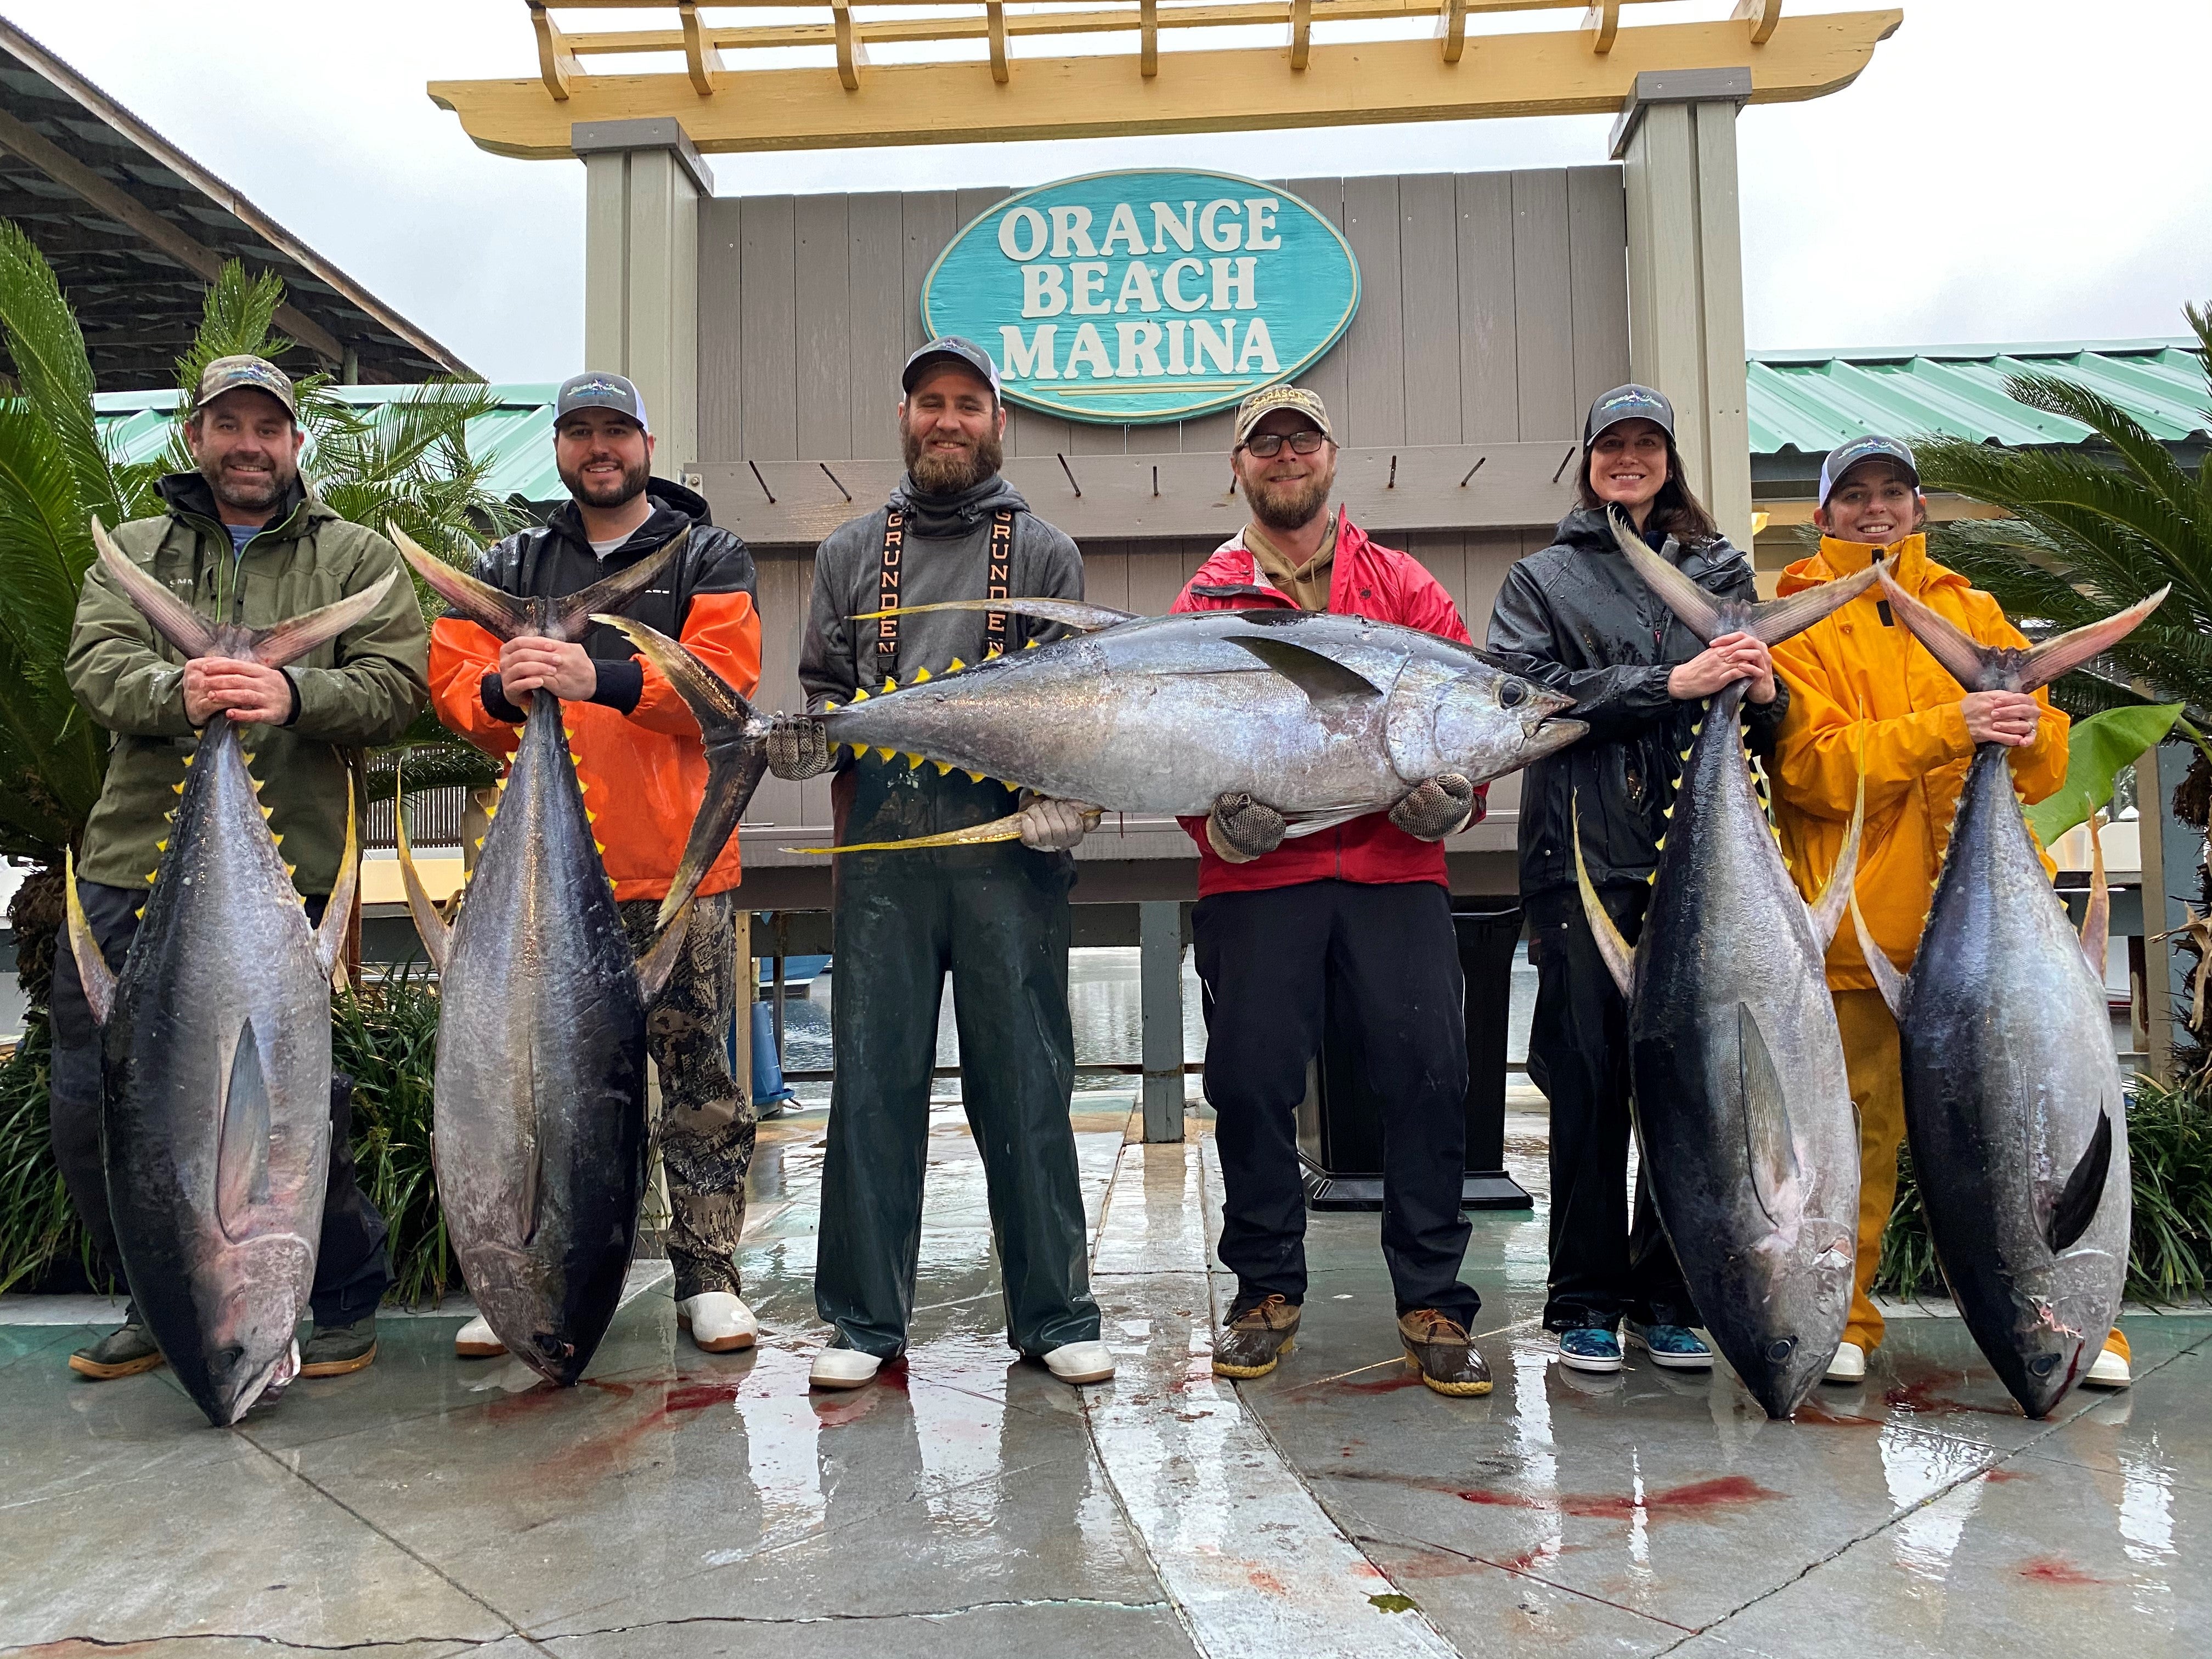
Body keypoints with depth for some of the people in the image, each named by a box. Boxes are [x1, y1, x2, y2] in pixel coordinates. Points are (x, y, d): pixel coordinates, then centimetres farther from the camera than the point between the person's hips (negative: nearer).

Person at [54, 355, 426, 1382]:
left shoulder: (357, 559, 10)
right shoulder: (133, 551, 17)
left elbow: (397, 685, -3)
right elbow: (94, 662, 0)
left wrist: (294, 695, -22)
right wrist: (175, 689, -22)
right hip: (131, 870, 4)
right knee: (91, 1105, 7)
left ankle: (349, 1300, 18)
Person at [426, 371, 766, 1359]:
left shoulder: (707, 557, 7)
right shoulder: (511, 564, 17)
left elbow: (723, 680, -9)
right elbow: (451, 677, 7)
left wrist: (601, 679, -23)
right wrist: (499, 691, -17)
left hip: (678, 866, -2)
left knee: (698, 1072, 2)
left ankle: (707, 1274, 13)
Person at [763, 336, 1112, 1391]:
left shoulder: (1042, 552, 13)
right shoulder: (851, 552, 18)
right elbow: (822, 692, 19)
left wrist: (1066, 803, -10)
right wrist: (802, 740, -3)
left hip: (1009, 850, -1)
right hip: (881, 855, 2)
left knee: (1026, 1086, 1)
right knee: (873, 1083, 3)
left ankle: (1054, 1315, 12)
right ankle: (864, 1320, 13)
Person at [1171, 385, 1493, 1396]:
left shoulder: (1404, 586, 15)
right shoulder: (1206, 600, 13)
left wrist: (1454, 792, -9)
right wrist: (1216, 818, -11)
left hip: (1396, 869, 1)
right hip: (1256, 876, 0)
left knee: (1429, 1074, -4)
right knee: (1250, 1079, -1)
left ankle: (1433, 1303, 10)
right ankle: (1266, 1289, 18)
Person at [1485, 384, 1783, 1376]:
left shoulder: (1721, 572, 18)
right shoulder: (1542, 580, 11)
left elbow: (1761, 721, 17)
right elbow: (1530, 693, -7)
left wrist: (1765, 695, -6)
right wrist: (1669, 683, -15)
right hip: (1584, 857, -2)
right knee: (1591, 1081, 0)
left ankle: (1668, 1296, 16)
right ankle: (1586, 1301, 12)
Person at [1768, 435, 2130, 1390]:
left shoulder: (1972, 612, 18)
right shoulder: (1800, 624, 6)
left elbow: (2049, 762, 14)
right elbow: (1813, 767, -9)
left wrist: (2024, 731, -9)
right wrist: (1944, 727, -19)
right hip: (1857, 918, -3)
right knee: (1857, 1126, 0)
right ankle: (1839, 1320, 14)